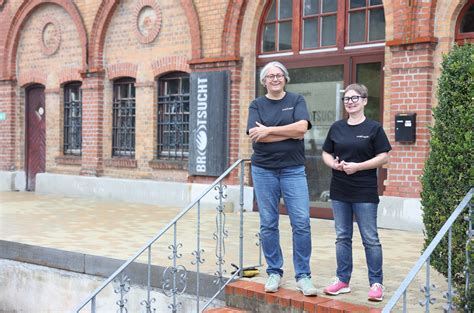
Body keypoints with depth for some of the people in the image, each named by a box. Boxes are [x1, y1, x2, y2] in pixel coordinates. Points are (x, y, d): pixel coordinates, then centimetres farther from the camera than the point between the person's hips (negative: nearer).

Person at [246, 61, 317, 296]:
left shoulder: (297, 101, 7)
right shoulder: (257, 105, 8)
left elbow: (302, 127, -11)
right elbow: (255, 135, -8)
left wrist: (268, 130, -11)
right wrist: (290, 133, -10)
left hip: (293, 170, -1)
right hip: (263, 170, 1)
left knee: (301, 222, -7)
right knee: (268, 224, 4)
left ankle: (303, 276, 1)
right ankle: (274, 273, 16)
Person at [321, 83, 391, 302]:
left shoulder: (374, 128, -3)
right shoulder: (337, 127, 9)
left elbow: (383, 157, -7)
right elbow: (326, 154, 13)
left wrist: (357, 166, -17)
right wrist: (334, 164, -9)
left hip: (365, 192, -4)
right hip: (339, 191, 4)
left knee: (370, 238, 0)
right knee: (342, 237, 10)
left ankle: (376, 283, 9)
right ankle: (342, 281, 19)